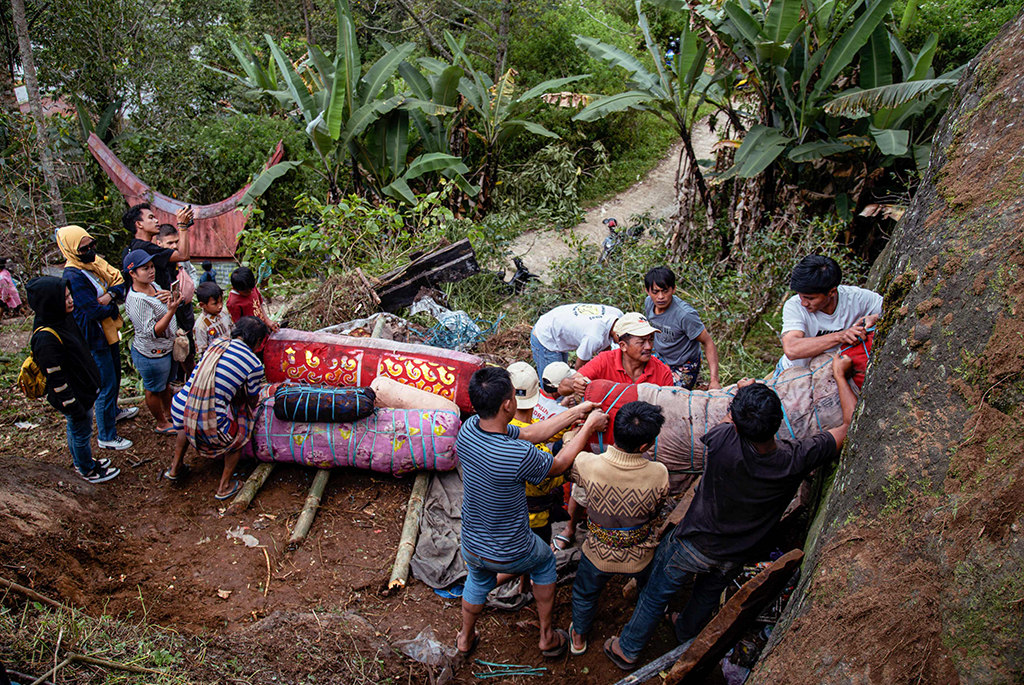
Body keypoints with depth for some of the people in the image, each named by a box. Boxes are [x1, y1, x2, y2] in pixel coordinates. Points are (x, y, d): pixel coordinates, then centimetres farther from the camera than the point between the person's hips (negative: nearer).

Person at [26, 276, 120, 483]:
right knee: (81, 432, 15)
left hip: (83, 387, 8)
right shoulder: (46, 338, -34)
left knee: (76, 429, 28)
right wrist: (73, 407, -19)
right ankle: (87, 470, 38)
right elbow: (56, 379, -27)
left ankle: (82, 461, 50)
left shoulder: (63, 319, -6)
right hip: (74, 396, -8)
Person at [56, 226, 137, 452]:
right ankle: (106, 436, 12)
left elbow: (120, 280, 0)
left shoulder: (96, 262, 1)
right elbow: (95, 311, -27)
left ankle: (113, 411, 52)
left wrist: (111, 295, -19)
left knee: (115, 376, 28)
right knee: (106, 386, -1)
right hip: (95, 338, -9)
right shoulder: (73, 277, -25)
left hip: (110, 331, 9)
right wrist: (115, 304, -10)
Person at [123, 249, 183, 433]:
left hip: (166, 348, 9)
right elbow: (153, 332, -32)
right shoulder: (136, 300, -30)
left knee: (166, 384, 29)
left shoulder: (153, 285, -2)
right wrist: (171, 310, -41)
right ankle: (162, 424, 33)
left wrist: (170, 298, -5)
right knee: (154, 390, 15)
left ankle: (168, 412, 51)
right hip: (152, 355, -9)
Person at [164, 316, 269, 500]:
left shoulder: (217, 343, 9)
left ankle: (175, 468, 49)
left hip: (178, 411, 6)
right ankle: (224, 486, 28)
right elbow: (252, 402, 11)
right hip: (208, 425, -6)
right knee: (240, 431, 24)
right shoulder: (255, 365, -6)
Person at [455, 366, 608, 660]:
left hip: (471, 545, 4)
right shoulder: (519, 455, -37)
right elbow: (558, 465, -15)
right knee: (545, 562, 29)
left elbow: (528, 433, -7)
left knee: (478, 581, 36)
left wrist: (576, 412, -4)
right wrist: (588, 426, -4)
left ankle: (465, 639, 58)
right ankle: (547, 637, 43)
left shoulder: (468, 429, -19)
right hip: (511, 554, -4)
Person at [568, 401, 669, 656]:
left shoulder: (588, 465, -33)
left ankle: (579, 637, 53)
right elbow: (657, 510, -11)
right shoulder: (659, 474, -32)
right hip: (641, 556, 1)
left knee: (585, 594, 31)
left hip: (600, 554, -1)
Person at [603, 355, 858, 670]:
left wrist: (741, 393, 5)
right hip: (735, 558, 3)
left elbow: (728, 423, -11)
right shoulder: (797, 459, -32)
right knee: (708, 595, 33)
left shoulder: (724, 442, -39)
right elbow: (851, 424, -16)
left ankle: (627, 650, 42)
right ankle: (686, 632, 61)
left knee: (656, 594, 22)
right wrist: (840, 375, -5)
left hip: (694, 545, -3)